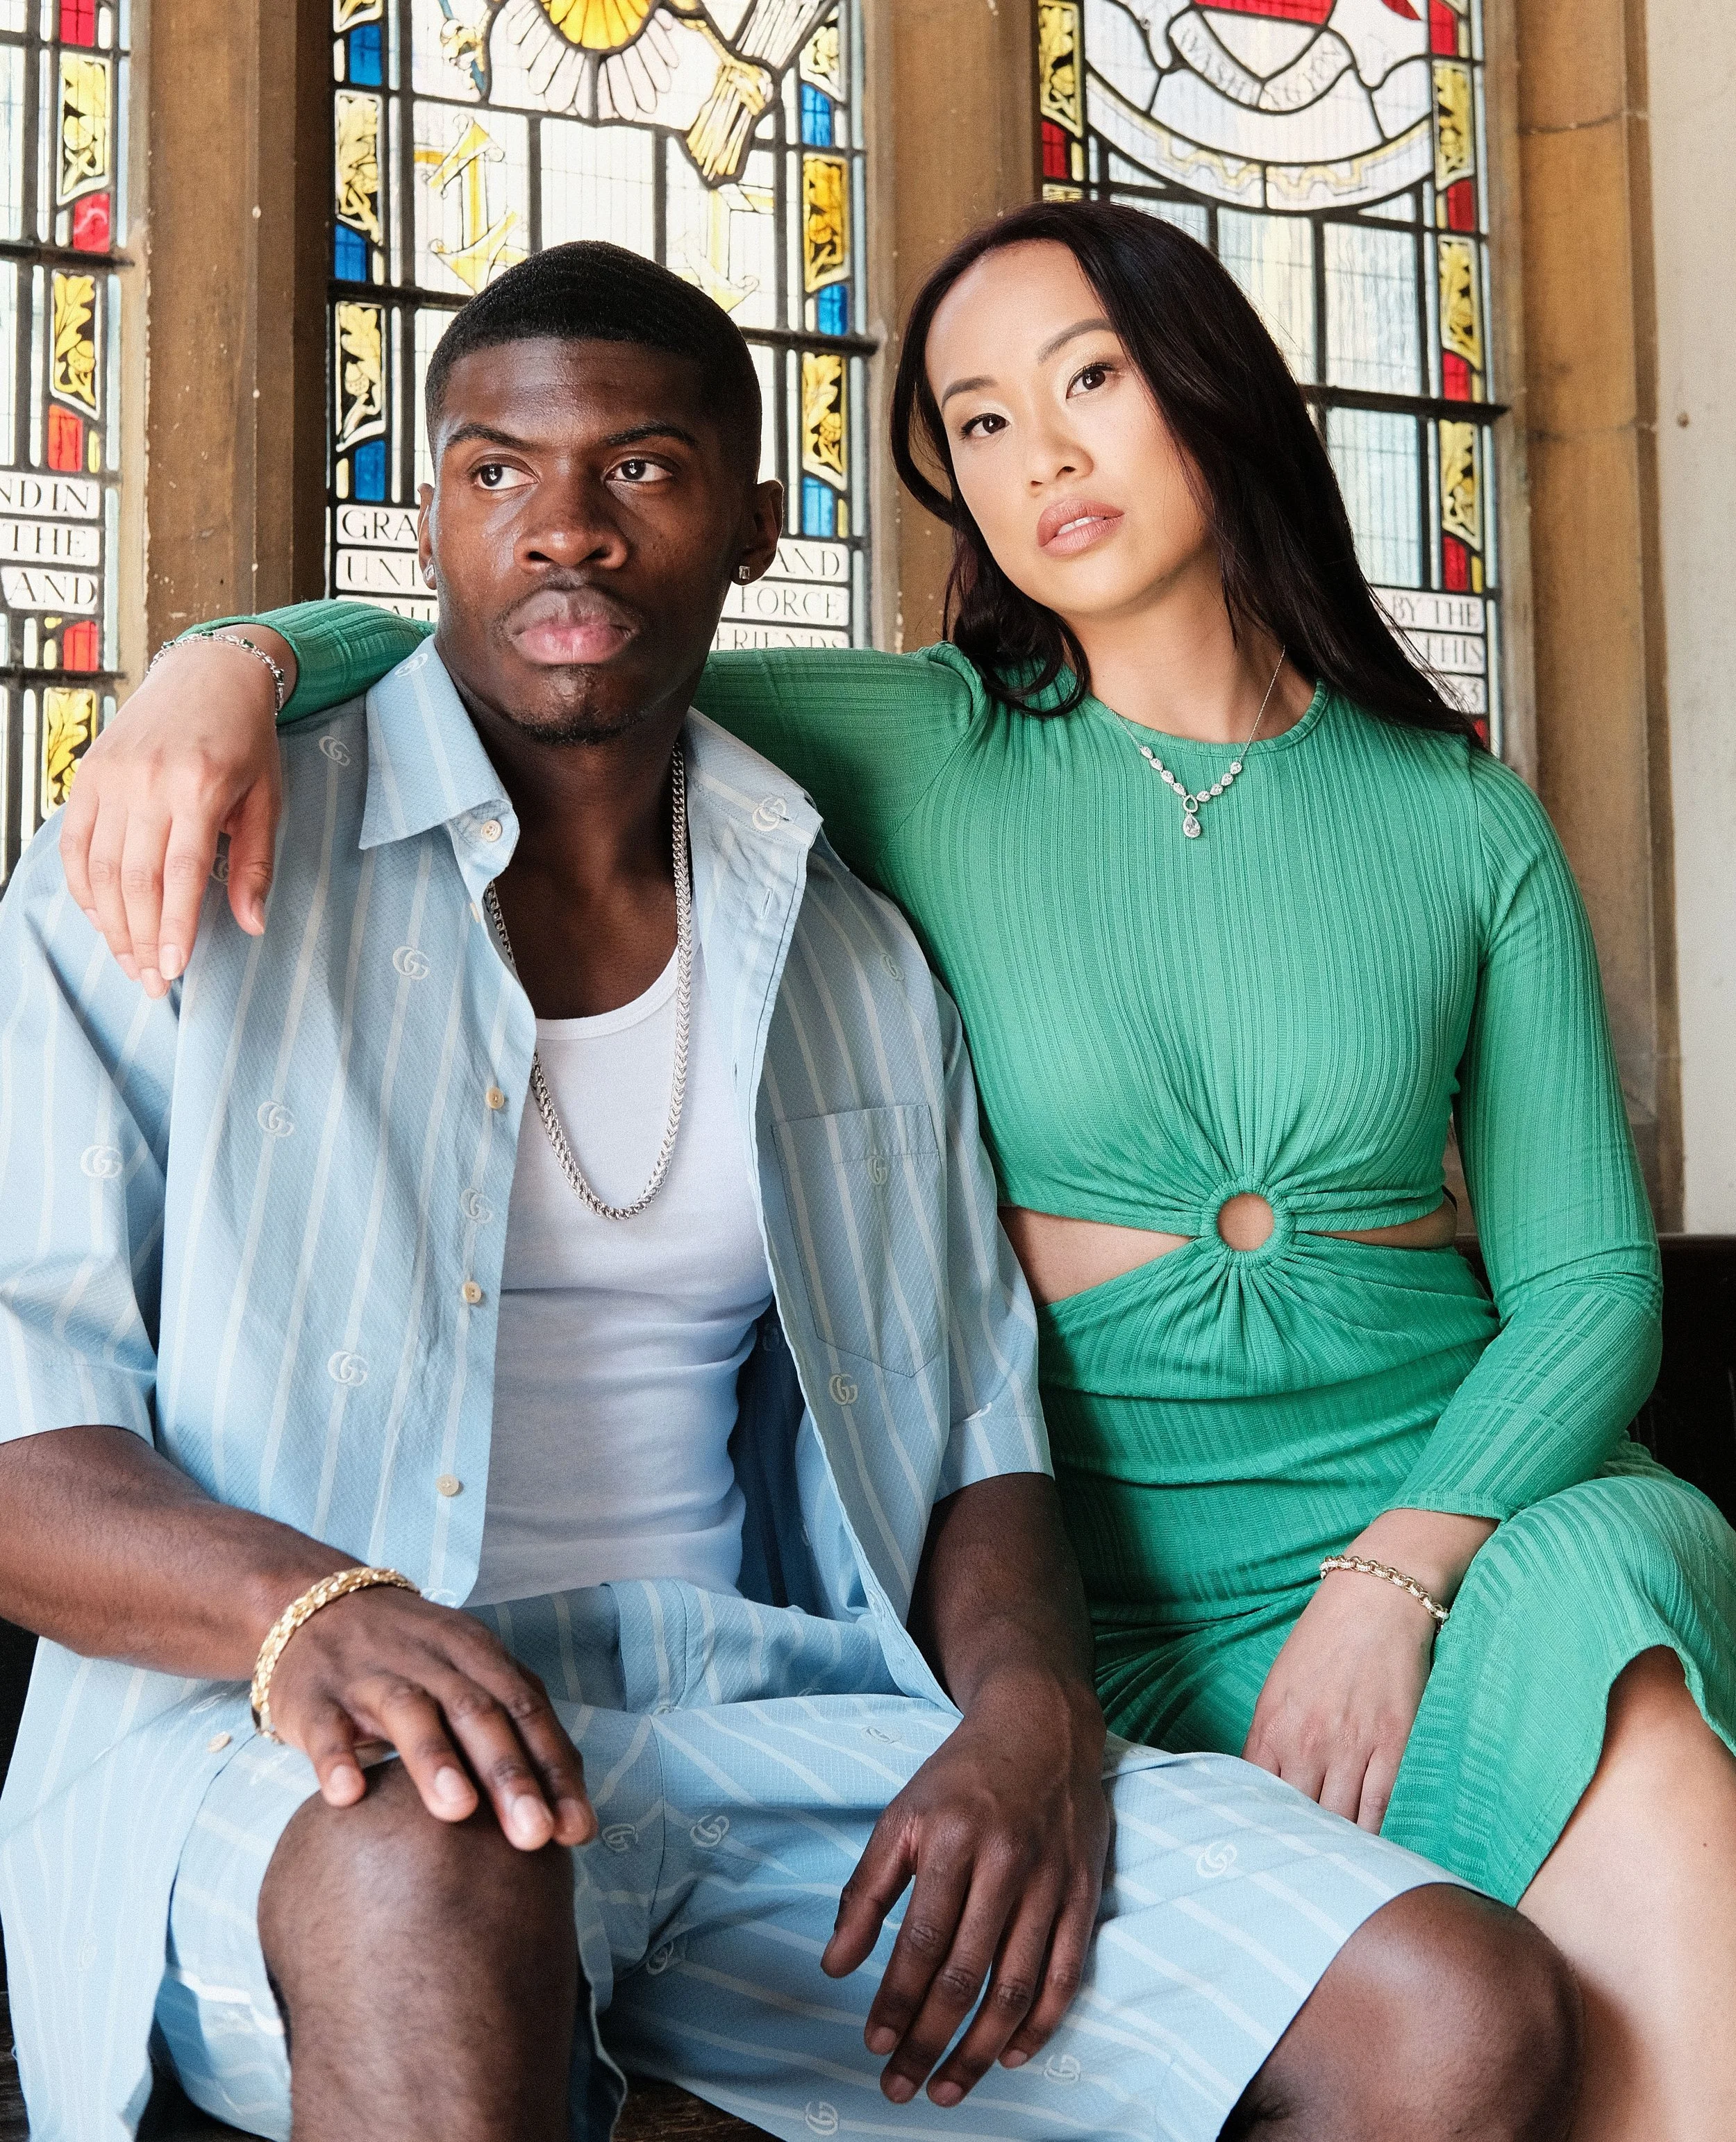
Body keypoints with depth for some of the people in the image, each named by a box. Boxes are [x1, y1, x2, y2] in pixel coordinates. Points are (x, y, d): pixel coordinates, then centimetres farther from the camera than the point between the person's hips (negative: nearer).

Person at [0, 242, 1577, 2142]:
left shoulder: (857, 966, 17)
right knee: (441, 1863, -42)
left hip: (776, 1718, 4)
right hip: (310, 1768, -4)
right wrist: (297, 1598, -25)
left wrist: (1031, 1714, -7)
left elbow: (971, 1433, 15)